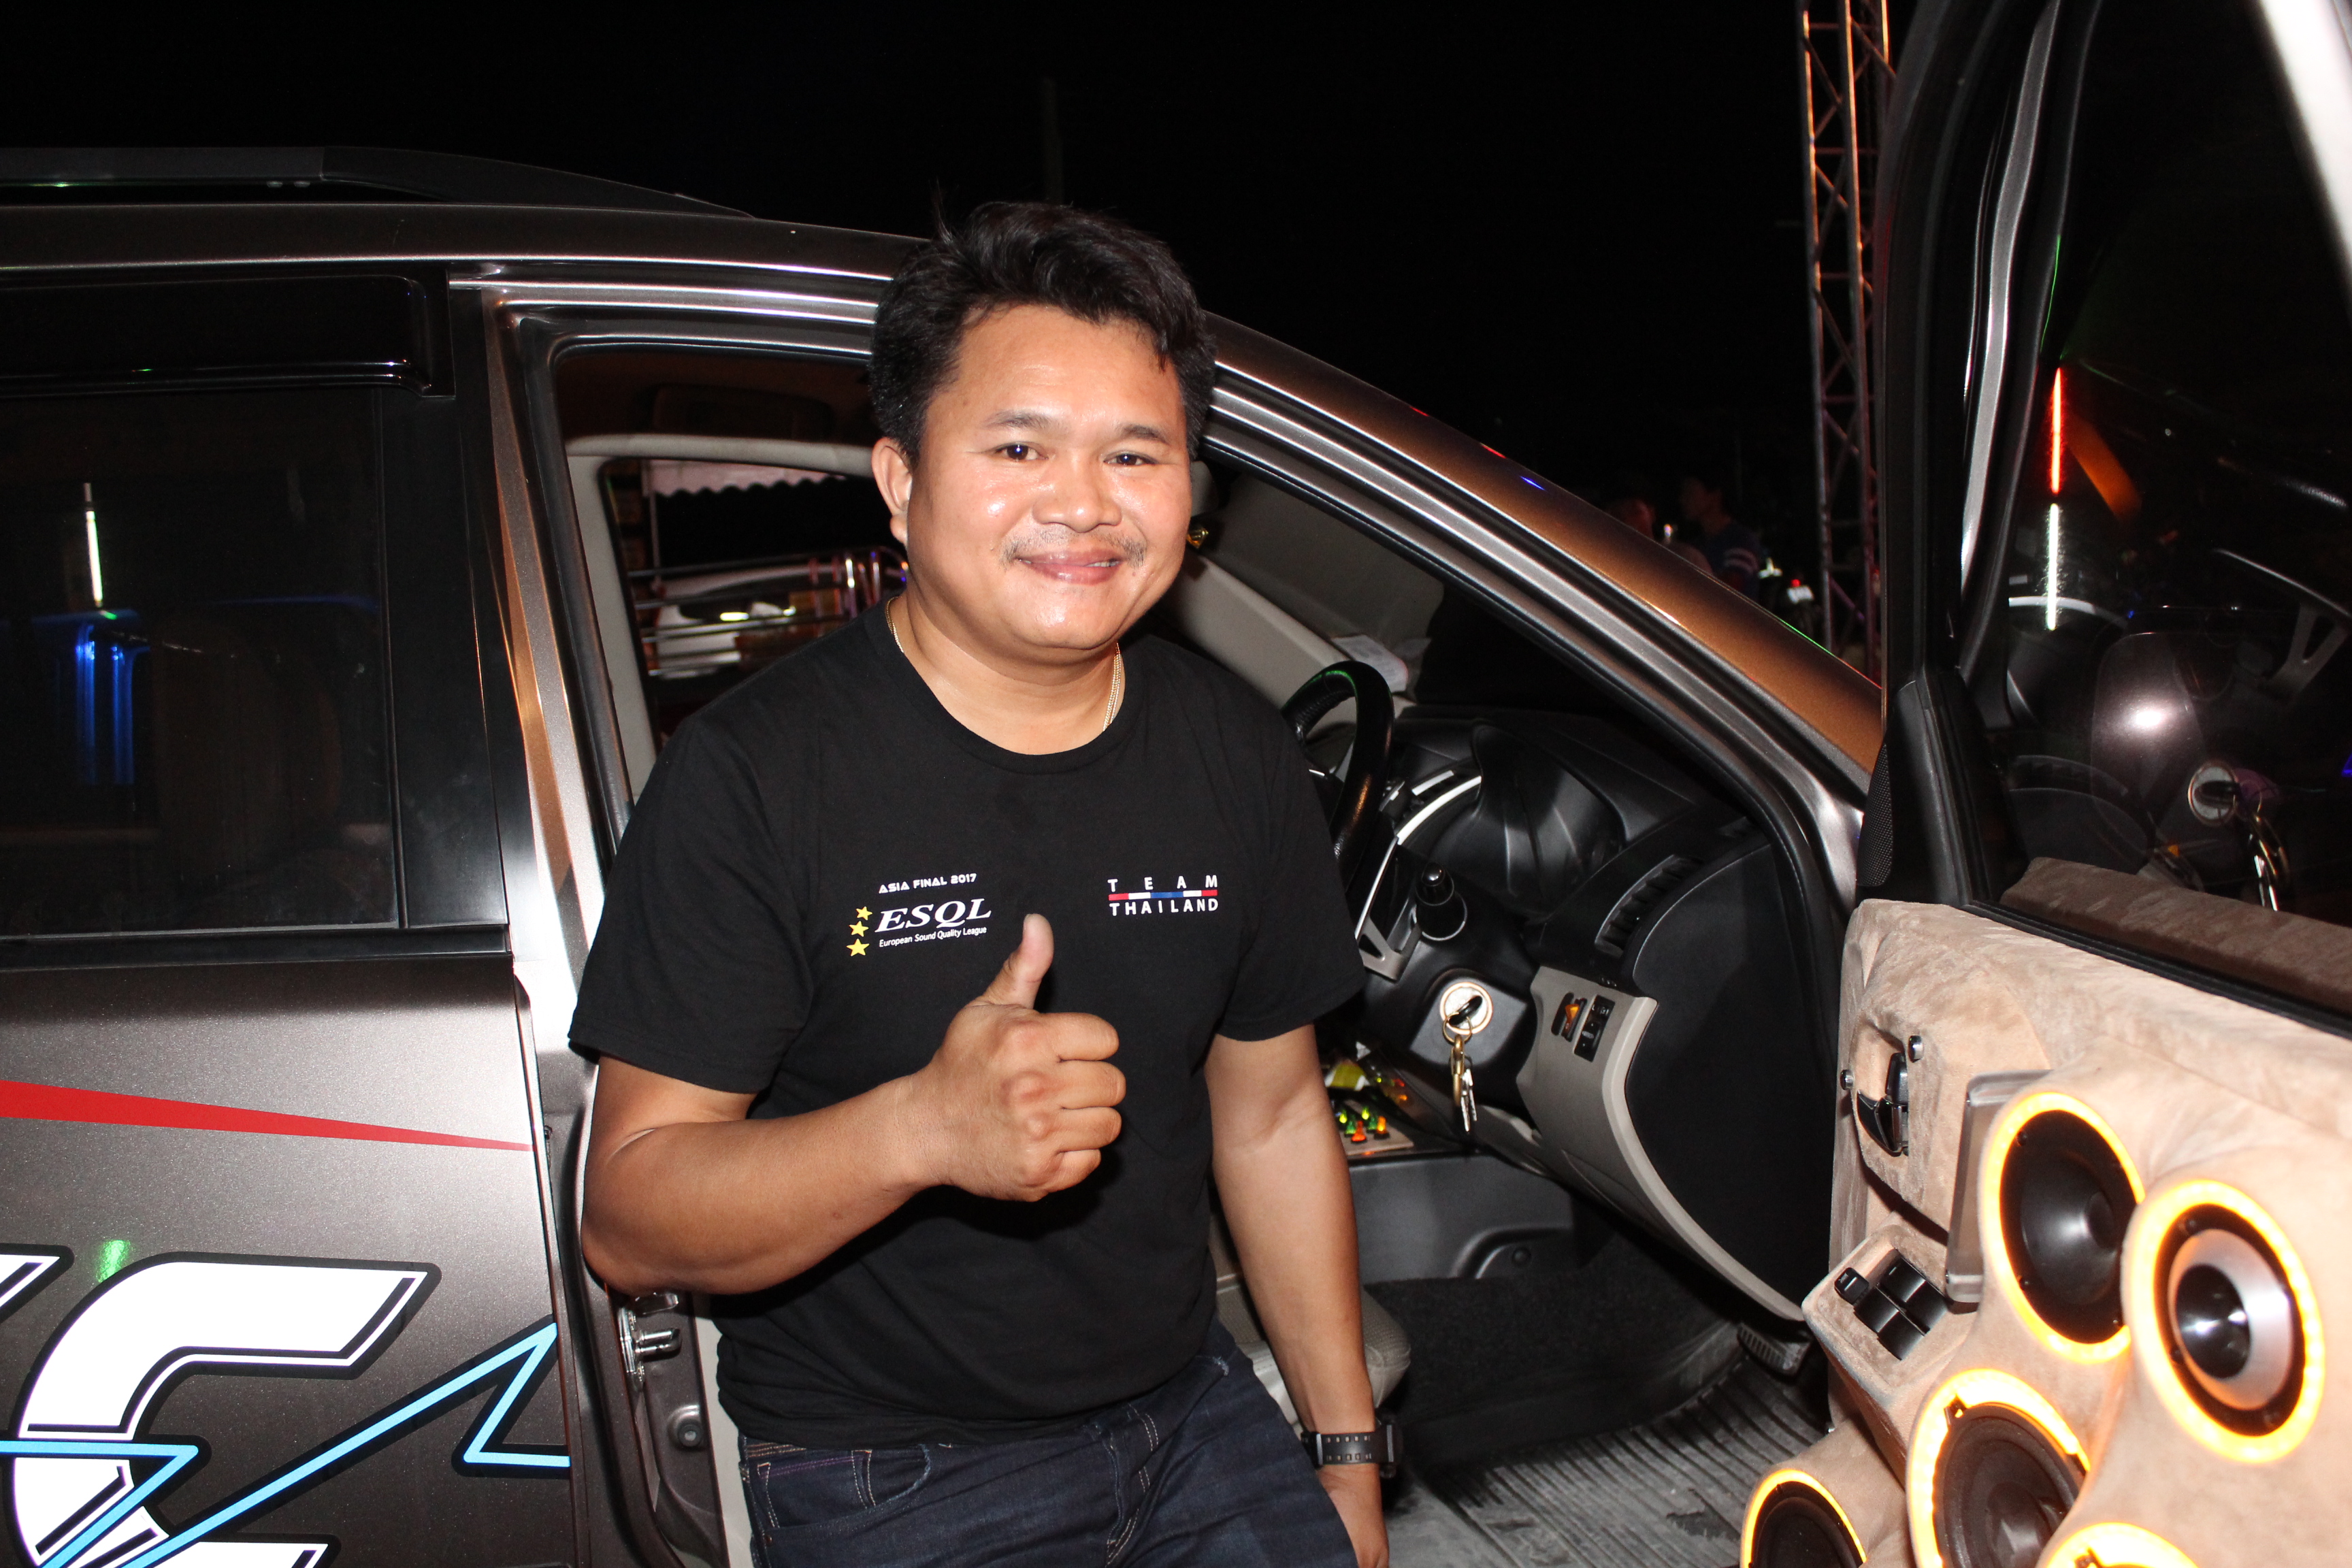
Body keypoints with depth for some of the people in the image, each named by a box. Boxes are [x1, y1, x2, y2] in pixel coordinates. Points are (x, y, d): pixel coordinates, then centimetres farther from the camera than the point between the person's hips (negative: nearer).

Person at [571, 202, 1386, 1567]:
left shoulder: (1238, 754, -1)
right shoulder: (755, 774, -19)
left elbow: (1271, 1113, 7)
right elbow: (630, 1221, -21)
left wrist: (1347, 1452, 9)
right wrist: (923, 1126, -38)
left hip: (1193, 1419, 5)